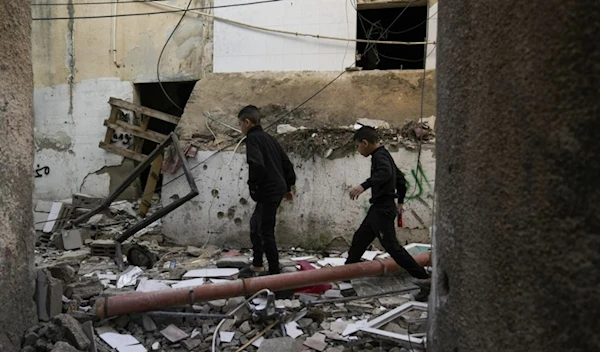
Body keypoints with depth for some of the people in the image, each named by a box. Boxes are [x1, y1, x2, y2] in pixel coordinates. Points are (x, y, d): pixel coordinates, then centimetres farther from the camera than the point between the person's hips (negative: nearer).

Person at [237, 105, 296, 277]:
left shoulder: (252, 138, -12)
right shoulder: (268, 137, 16)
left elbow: (257, 164, -29)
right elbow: (286, 163, 18)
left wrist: (253, 186, -14)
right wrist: (287, 186, 23)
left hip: (268, 191, -10)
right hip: (278, 188, 10)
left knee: (266, 231, -1)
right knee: (255, 224, 21)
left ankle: (274, 272, 7)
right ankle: (256, 265, 31)